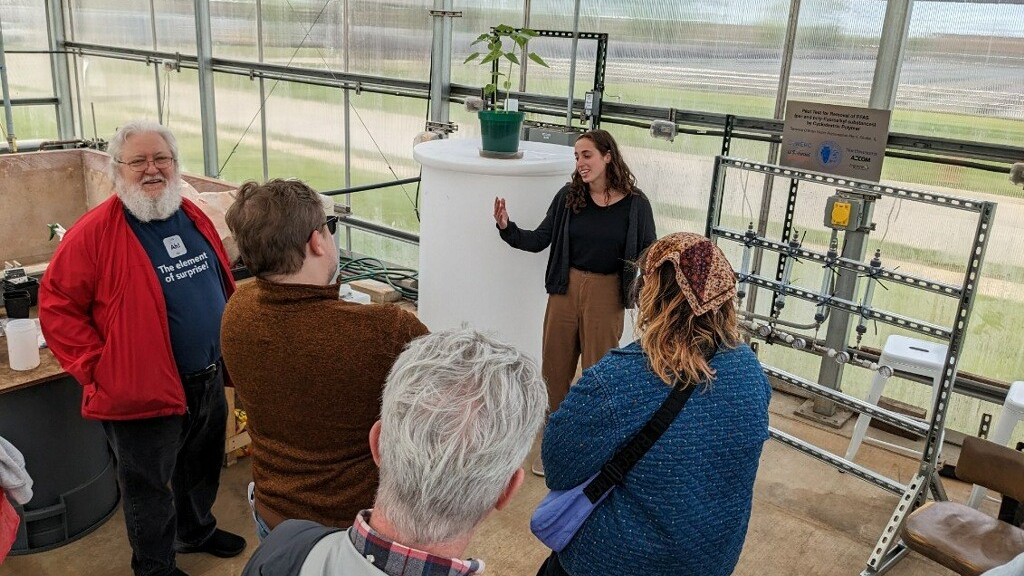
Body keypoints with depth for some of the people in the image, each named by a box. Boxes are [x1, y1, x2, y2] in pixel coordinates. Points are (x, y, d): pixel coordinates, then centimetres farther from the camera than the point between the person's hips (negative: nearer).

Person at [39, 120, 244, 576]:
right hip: (145, 392, -6)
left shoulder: (194, 219, 4)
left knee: (202, 468, 26)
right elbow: (56, 305, -13)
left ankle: (197, 530, 51)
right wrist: (97, 370, -17)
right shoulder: (95, 232, -16)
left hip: (210, 381, 7)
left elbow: (224, 286, 16)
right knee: (149, 488, 13)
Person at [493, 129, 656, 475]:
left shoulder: (635, 204, -6)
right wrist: (507, 228, -13)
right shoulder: (568, 197, -1)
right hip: (566, 289, 3)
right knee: (555, 368, 11)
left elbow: (649, 254, 2)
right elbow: (540, 240, 2)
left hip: (606, 294, -3)